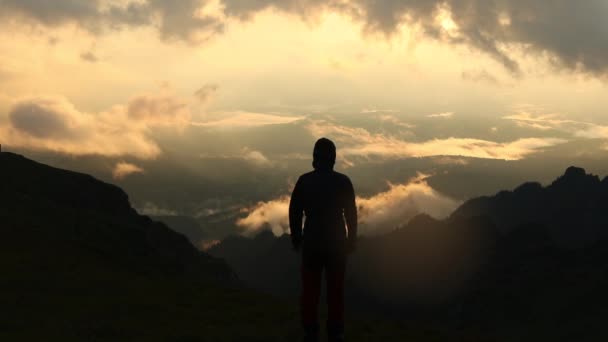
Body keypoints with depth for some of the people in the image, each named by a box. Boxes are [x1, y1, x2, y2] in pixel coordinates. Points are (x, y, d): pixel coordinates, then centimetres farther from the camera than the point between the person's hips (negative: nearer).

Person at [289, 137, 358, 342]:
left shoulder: (304, 181, -6)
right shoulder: (343, 182, -7)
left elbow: (294, 211, -2)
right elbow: (351, 213, -4)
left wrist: (296, 237, 9)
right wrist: (352, 239, 7)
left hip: (312, 241, 0)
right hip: (336, 241, 0)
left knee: (310, 288, 8)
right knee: (335, 288, 8)